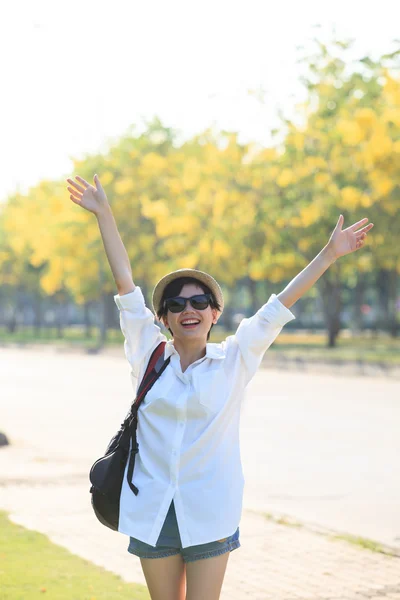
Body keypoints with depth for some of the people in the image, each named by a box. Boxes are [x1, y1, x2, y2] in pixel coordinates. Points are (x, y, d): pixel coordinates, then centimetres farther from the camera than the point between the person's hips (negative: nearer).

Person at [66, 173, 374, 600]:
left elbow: (280, 305, 2)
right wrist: (104, 214, 5)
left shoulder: (234, 361, 1)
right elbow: (125, 282, 4)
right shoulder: (149, 355, 4)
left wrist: (329, 254, 3)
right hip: (152, 513, 2)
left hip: (210, 515, -2)